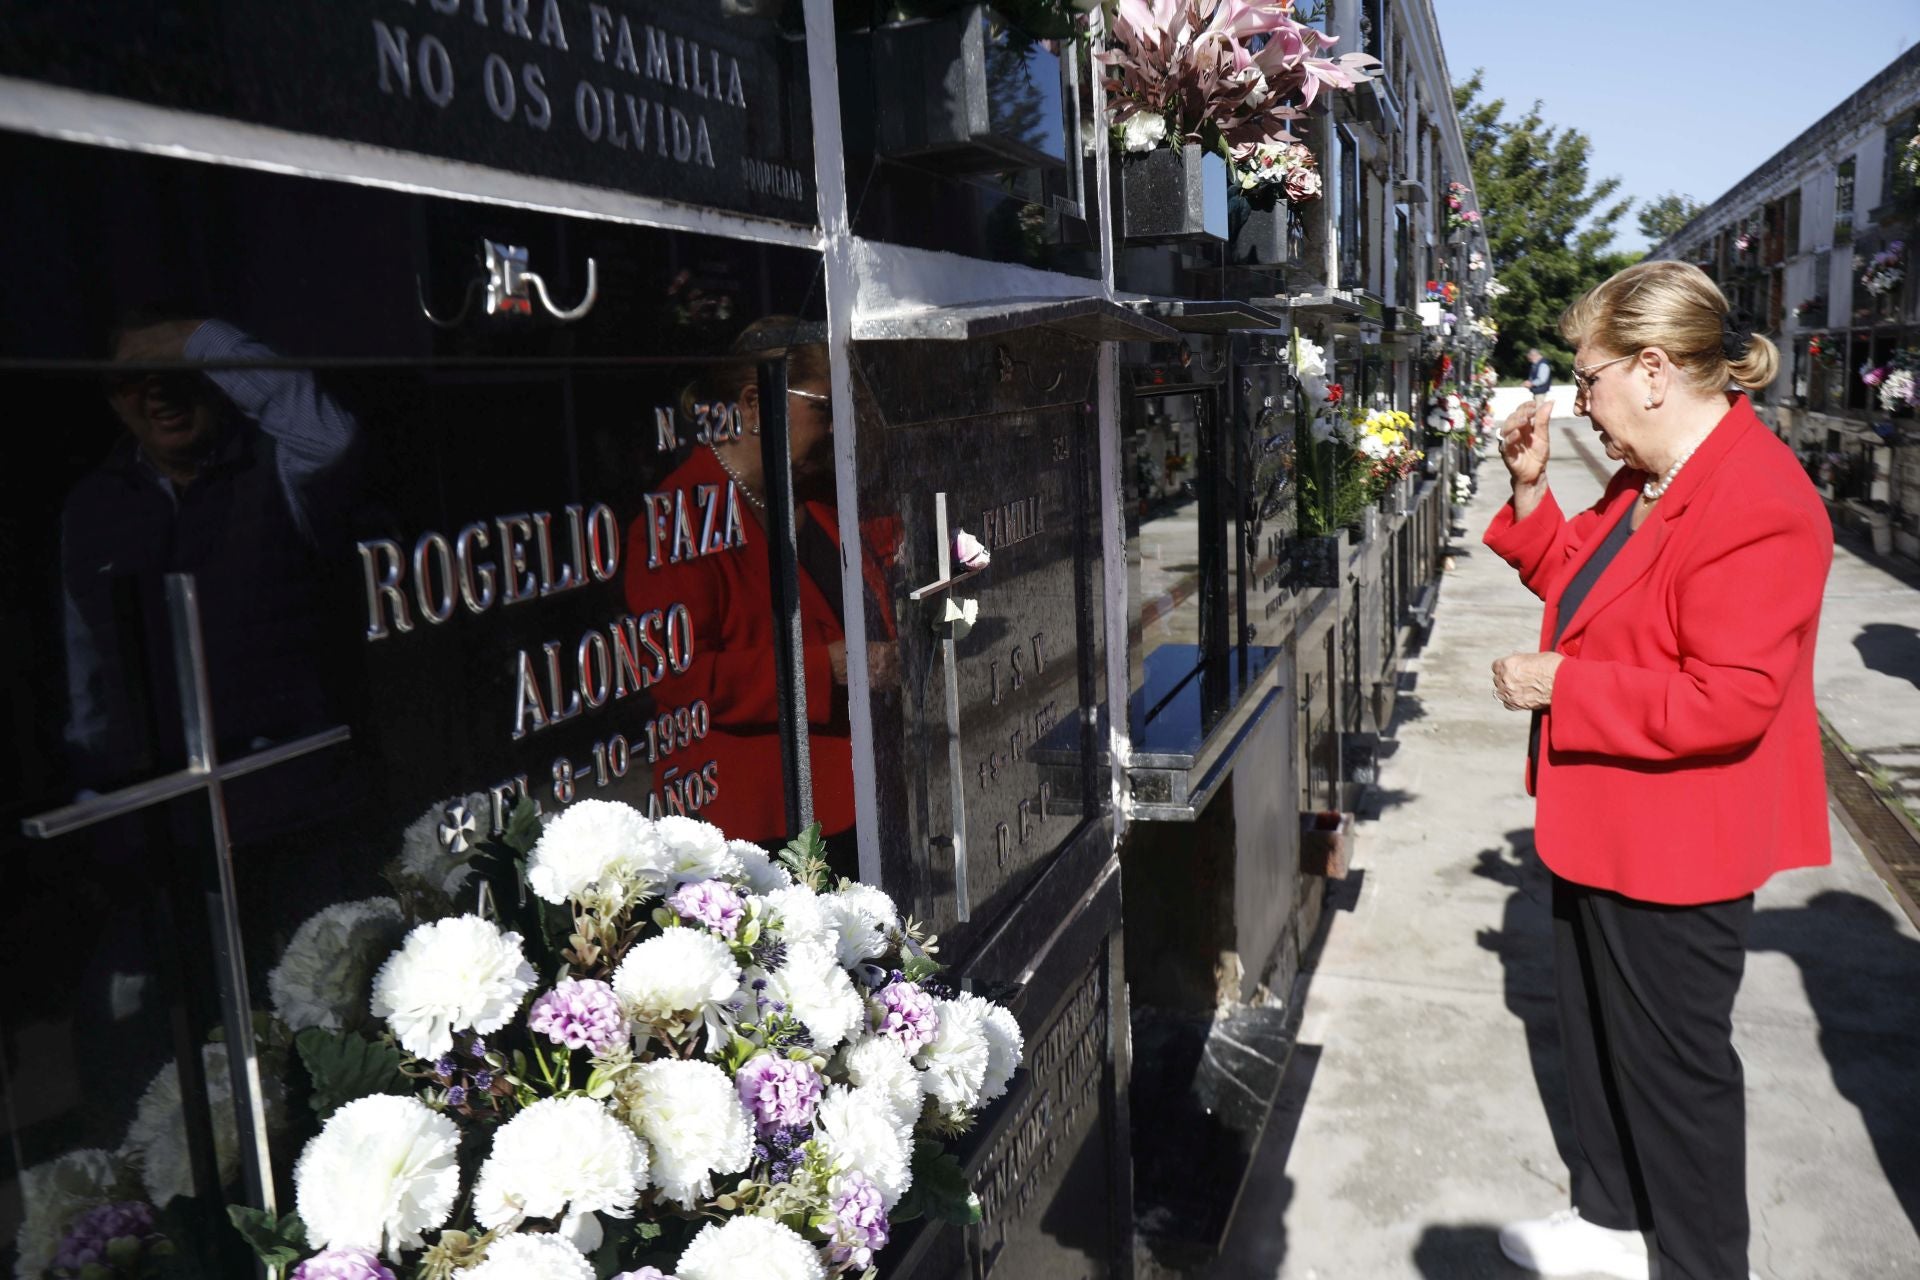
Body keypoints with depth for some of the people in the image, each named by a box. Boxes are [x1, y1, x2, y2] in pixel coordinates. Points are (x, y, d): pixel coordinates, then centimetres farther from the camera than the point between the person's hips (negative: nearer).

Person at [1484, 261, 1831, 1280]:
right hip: (1602, 828, 10)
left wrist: (1558, 686, -24)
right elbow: (1584, 584, 19)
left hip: (1674, 849, -10)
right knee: (1596, 1035, 23)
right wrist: (1531, 491, 6)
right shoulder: (1649, 478, 6)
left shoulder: (1757, 504, -25)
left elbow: (1730, 699, -29)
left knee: (1673, 1063, 9)